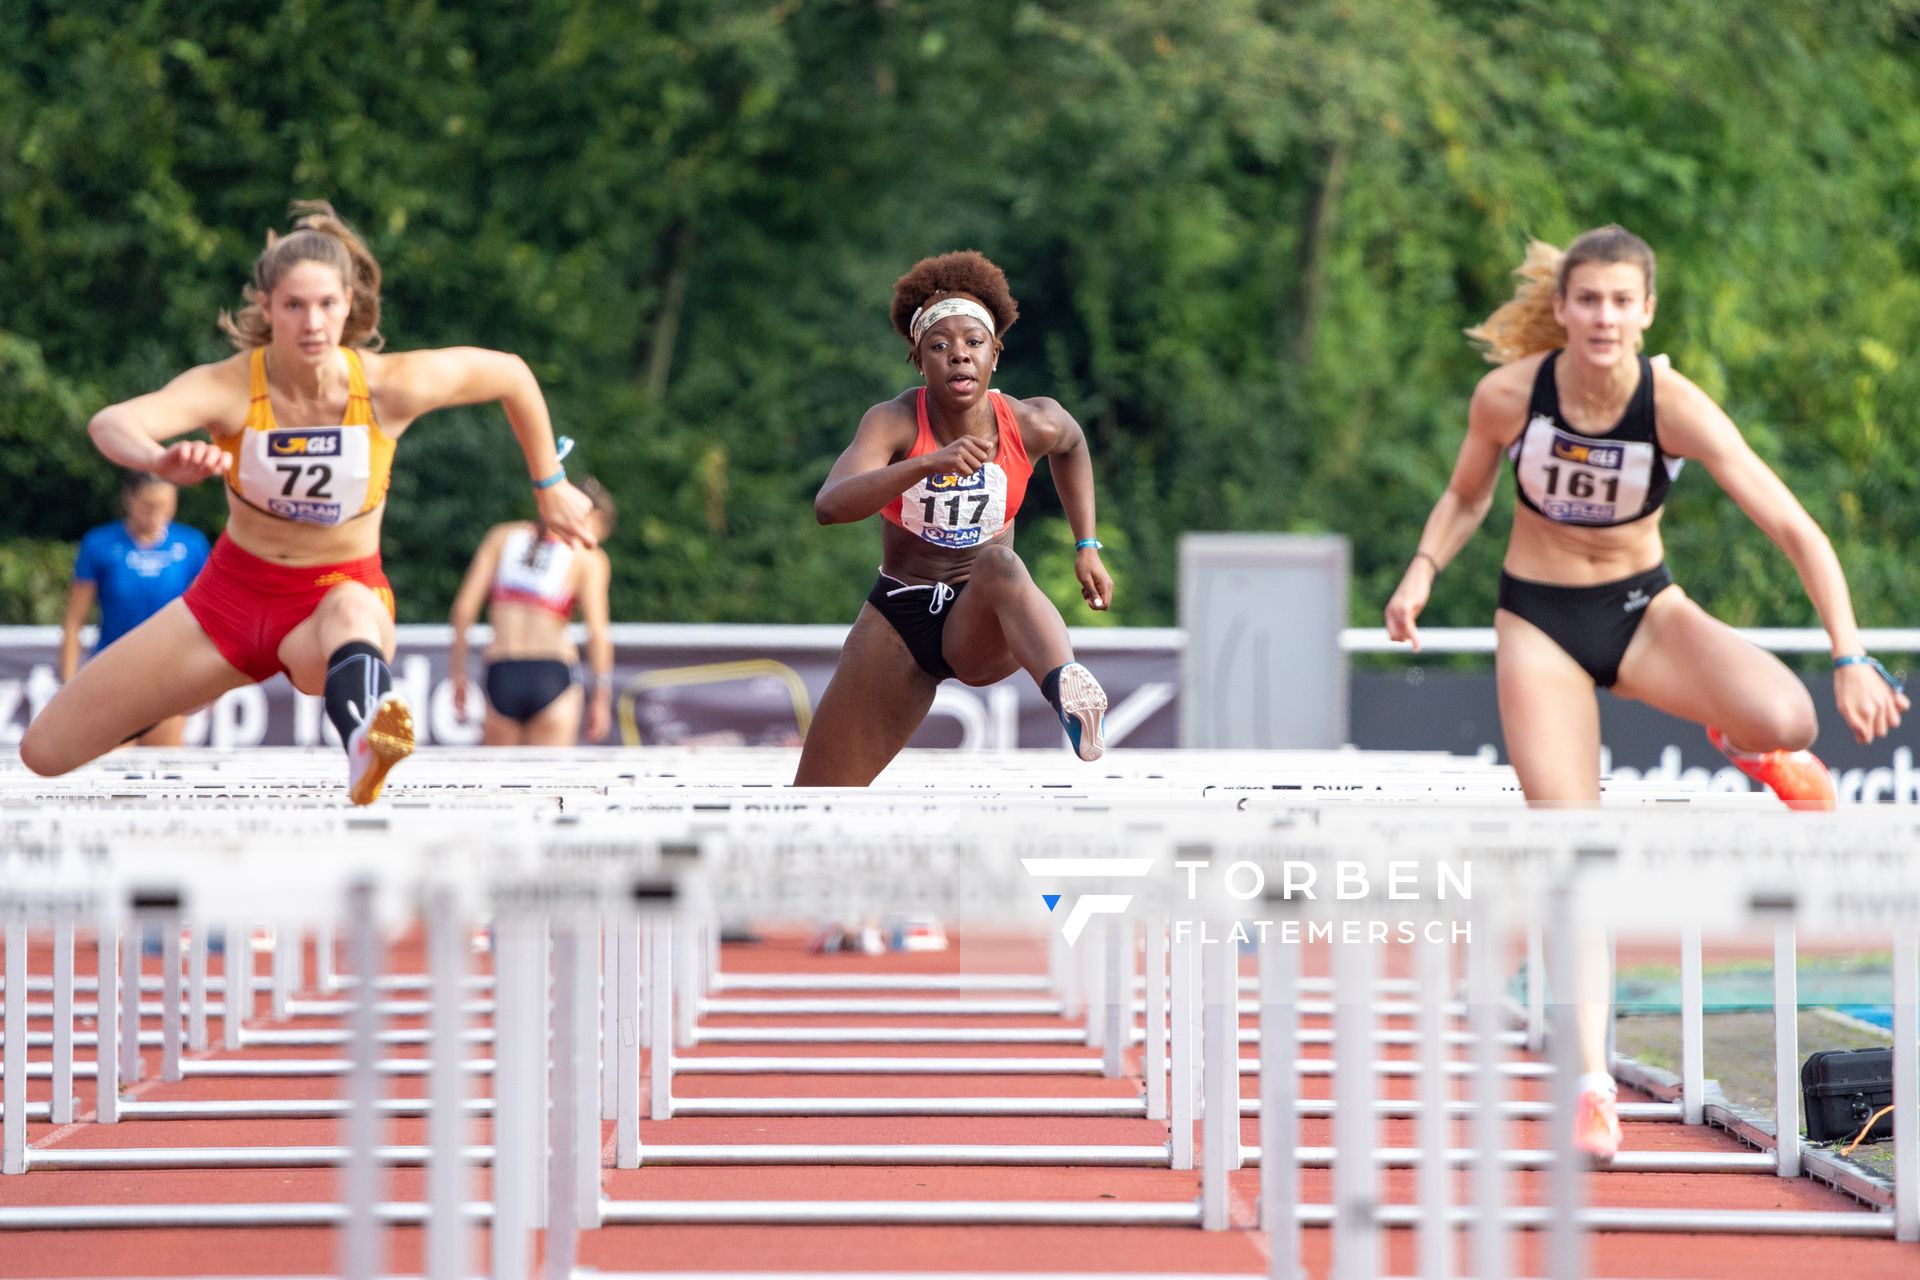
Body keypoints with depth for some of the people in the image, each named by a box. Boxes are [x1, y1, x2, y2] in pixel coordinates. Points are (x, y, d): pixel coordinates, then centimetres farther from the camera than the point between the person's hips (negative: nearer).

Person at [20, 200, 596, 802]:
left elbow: (510, 373, 1)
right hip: (232, 593, 2)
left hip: (343, 591, -2)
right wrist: (161, 461, -64)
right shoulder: (229, 388, -22)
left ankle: (366, 742, -75)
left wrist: (550, 486, 7)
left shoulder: (390, 387, -18)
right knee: (45, 751, 0)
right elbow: (110, 423, -42)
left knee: (351, 608, -44)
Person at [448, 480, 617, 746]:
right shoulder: (589, 558, 3)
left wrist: (458, 669, 12)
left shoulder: (503, 536, 12)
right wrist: (601, 695, 1)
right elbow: (597, 632, -5)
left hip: (501, 676, 2)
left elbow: (464, 606, 6)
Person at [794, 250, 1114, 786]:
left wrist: (1087, 546, 13)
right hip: (898, 620, 2)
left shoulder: (1033, 424, -11)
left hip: (985, 623, -2)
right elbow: (830, 506, -37)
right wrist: (928, 464, -50)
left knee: (997, 563, -40)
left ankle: (1067, 688, -69)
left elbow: (1072, 445, 18)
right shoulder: (894, 421, -16)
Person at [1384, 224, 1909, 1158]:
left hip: (1644, 608, 0)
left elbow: (1795, 531, -23)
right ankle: (1592, 1080, -2)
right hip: (1539, 625, 0)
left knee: (1786, 718, -29)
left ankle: (1747, 747, 11)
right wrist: (1422, 572, -12)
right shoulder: (1508, 395, -16)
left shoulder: (1676, 407, -21)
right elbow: (1466, 497, 6)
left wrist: (1850, 658, -31)